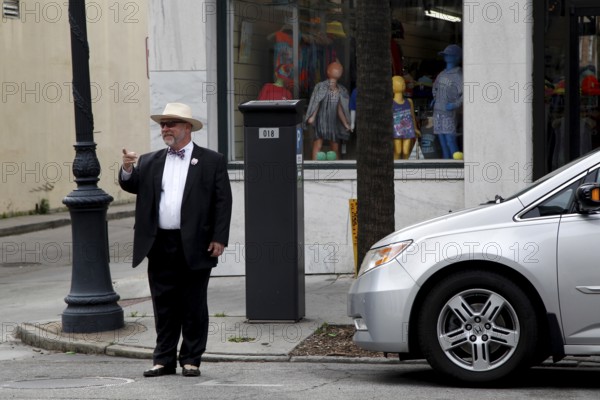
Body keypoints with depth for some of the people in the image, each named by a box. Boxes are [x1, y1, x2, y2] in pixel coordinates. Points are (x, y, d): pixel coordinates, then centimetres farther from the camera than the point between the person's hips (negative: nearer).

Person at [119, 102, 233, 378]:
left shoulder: (211, 161, 3)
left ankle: (191, 360, 11)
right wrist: (128, 170, -19)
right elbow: (131, 185, 3)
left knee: (193, 306, 3)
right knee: (164, 306, 8)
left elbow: (223, 202, -2)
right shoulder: (150, 162, 14)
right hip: (161, 246, 3)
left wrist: (219, 239, -10)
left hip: (194, 246, -3)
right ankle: (164, 360, 14)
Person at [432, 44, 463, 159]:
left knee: (450, 142, -14)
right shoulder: (442, 74, 16)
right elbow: (435, 87, 37)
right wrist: (435, 98, 22)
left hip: (449, 114, -8)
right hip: (437, 112, 8)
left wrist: (456, 105, -19)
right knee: (443, 144, 8)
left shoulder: (458, 76, -8)